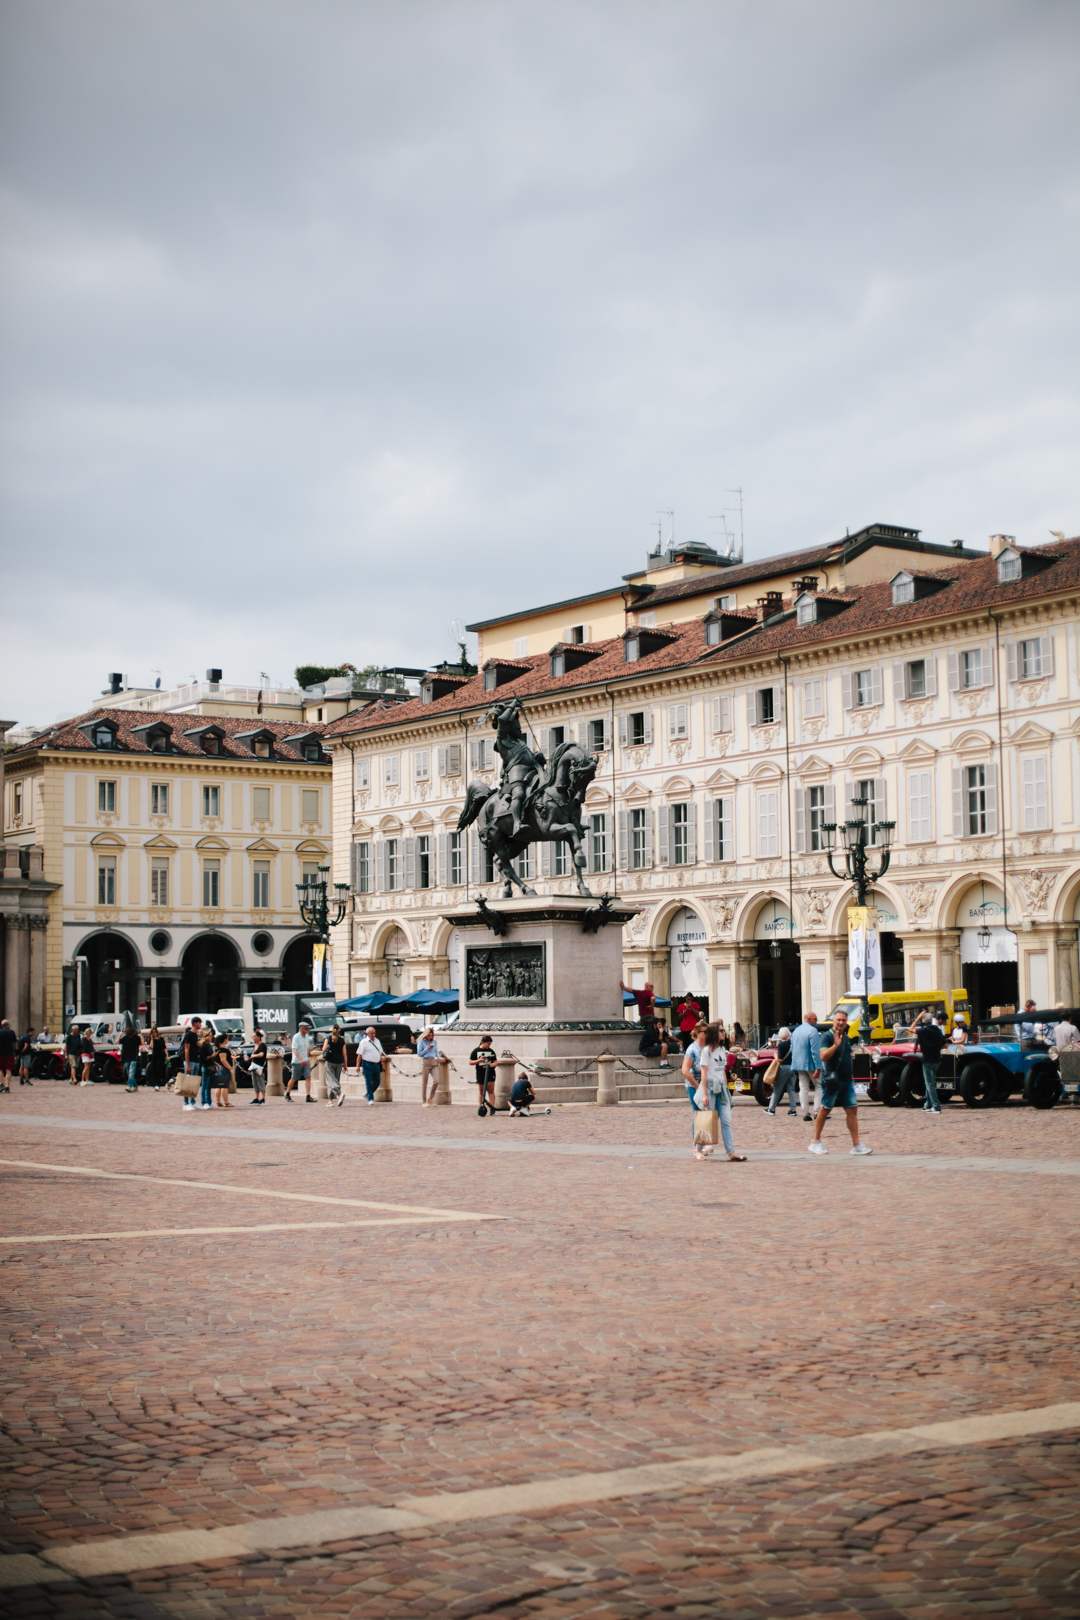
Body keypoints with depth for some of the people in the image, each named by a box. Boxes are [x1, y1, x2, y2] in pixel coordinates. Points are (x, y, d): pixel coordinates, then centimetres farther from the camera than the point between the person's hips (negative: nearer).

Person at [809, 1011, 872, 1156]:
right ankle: (815, 1143, 12)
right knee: (825, 1110, 2)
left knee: (852, 1110, 1)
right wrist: (836, 1044, -31)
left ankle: (856, 1145, 1)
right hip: (832, 1081, -7)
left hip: (847, 1080, 7)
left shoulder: (847, 1038, 14)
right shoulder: (827, 1037, -9)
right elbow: (823, 1056, -22)